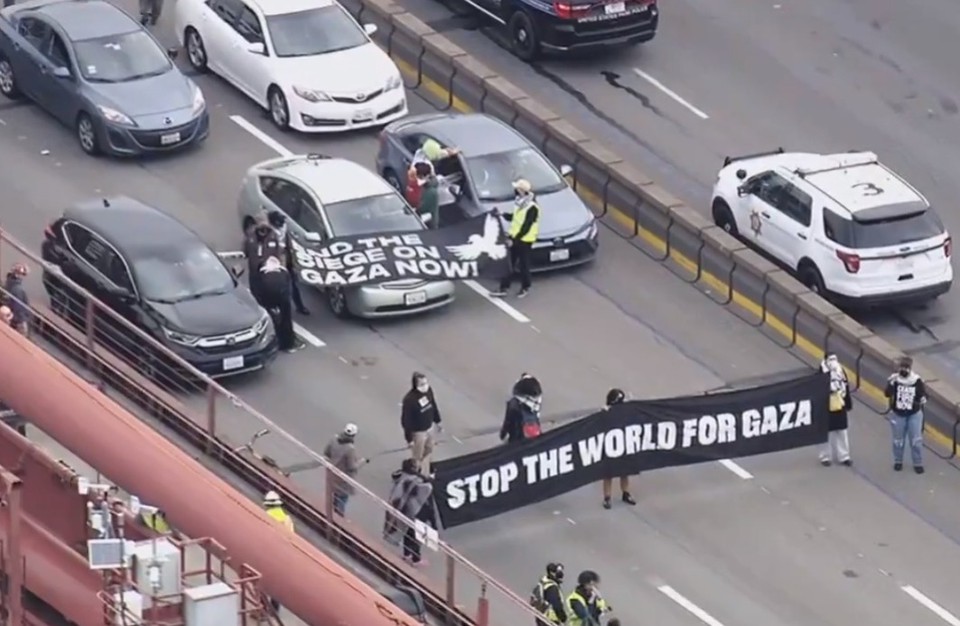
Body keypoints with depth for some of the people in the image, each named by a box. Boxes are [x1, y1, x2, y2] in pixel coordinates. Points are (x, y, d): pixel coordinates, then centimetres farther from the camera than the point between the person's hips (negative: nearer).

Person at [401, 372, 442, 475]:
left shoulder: (428, 390, -13)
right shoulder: (409, 399, -33)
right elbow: (406, 421, -25)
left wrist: (437, 421, 19)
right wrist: (409, 439, -20)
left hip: (429, 428, 7)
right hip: (418, 432, -7)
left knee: (428, 452, 26)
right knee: (417, 458, 11)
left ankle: (425, 476, 47)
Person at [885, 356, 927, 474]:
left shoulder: (917, 380, -13)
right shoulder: (894, 379, -12)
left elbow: (922, 395, -5)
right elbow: (888, 394, -22)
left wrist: (923, 399, -28)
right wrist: (891, 384, -38)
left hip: (914, 414, -1)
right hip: (898, 414, 1)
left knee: (916, 440, 3)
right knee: (898, 440, 14)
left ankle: (918, 463, 16)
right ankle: (898, 461, 33)